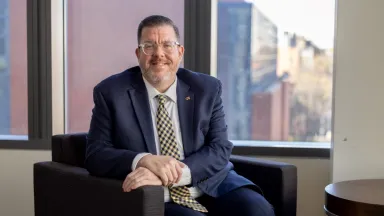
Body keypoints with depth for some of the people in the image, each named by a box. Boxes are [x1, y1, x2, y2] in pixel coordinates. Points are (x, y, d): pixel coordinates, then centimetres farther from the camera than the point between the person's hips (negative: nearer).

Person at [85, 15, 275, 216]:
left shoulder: (207, 88, 4)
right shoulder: (110, 92, 0)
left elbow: (220, 149, -5)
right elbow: (95, 154, -3)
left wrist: (169, 173, -21)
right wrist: (143, 160, -23)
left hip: (212, 187, 2)